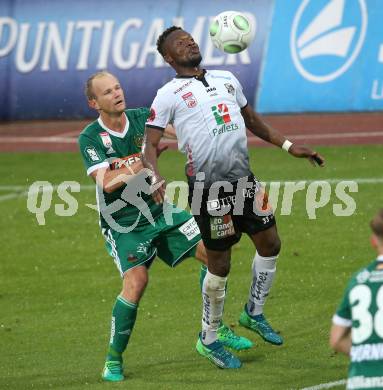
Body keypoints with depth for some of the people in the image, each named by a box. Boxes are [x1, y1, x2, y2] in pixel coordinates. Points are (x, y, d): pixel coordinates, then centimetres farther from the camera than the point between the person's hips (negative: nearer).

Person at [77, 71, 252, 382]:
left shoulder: (142, 118, 0)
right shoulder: (90, 138, -12)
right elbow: (106, 182, -23)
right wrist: (146, 158, -26)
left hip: (159, 210, 5)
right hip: (122, 224, -5)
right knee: (136, 280, -23)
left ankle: (216, 329, 13)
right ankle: (114, 359, -7)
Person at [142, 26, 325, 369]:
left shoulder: (227, 79, 15)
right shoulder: (169, 95, -4)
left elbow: (252, 120, 27)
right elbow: (150, 144, -8)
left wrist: (290, 147, 22)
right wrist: (155, 179, -26)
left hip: (244, 179, 6)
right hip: (208, 188, -6)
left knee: (270, 243, 8)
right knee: (219, 265, 0)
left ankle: (254, 314, 30)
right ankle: (209, 340, 17)